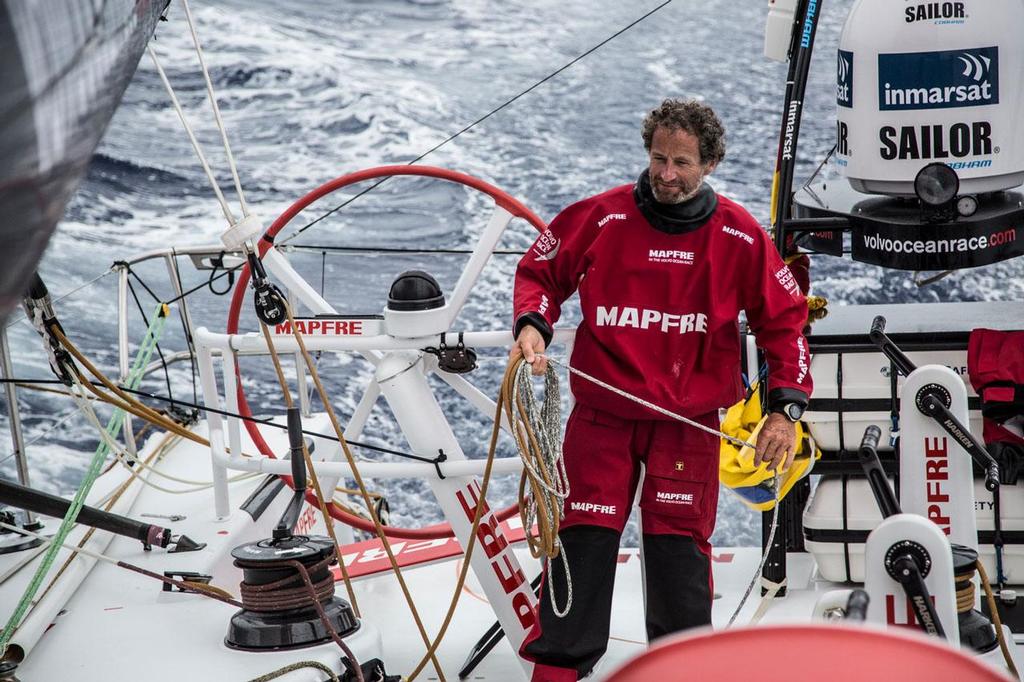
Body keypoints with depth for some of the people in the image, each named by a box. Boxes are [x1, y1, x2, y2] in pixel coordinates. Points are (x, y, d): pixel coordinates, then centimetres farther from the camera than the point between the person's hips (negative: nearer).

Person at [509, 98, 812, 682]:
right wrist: (533, 324, -11)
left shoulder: (739, 237, -3)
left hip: (690, 420, 0)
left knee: (680, 550, 2)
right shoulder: (602, 218, -6)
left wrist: (786, 409, -2)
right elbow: (540, 271, 9)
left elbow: (785, 319, 6)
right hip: (604, 414, 0)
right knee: (583, 541, -1)